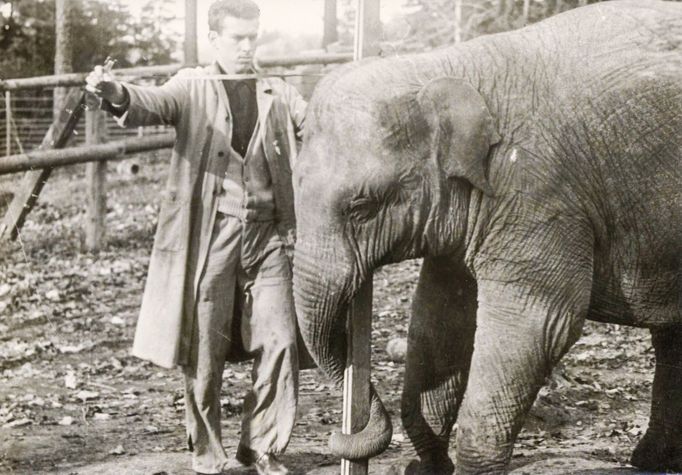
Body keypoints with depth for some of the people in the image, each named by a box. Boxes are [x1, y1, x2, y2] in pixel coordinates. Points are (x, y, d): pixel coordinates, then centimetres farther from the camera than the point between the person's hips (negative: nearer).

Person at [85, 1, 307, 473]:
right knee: (204, 351, 2)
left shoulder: (278, 95, 15)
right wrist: (116, 94, -37)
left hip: (268, 235, 3)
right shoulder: (193, 88, 4)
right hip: (208, 237, -2)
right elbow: (153, 103, -14)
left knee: (280, 342, -2)